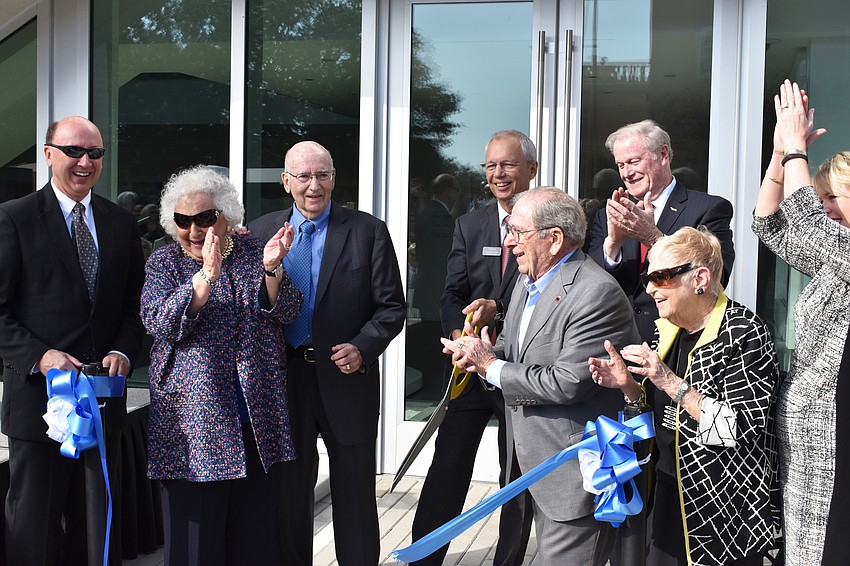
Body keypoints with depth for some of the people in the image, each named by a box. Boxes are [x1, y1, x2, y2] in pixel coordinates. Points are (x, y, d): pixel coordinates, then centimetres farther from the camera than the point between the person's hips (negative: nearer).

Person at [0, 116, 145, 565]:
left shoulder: (122, 223, 10)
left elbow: (134, 305, 11)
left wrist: (123, 351, -7)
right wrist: (40, 356, -19)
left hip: (104, 395, 4)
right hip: (37, 395, -4)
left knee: (100, 526, 14)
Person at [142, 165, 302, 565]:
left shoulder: (252, 253, 7)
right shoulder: (164, 262, 3)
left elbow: (286, 312, -2)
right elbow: (158, 323, -13)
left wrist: (271, 269, -21)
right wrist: (206, 275, -24)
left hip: (258, 421, 2)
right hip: (193, 420, -2)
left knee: (257, 527, 8)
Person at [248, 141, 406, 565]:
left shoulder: (368, 232, -1)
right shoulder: (260, 232, 6)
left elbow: (391, 306, -3)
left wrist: (362, 347, -16)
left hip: (347, 378, -2)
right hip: (283, 378, 2)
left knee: (354, 494, 8)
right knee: (288, 492, 15)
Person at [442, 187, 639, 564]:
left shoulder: (597, 292, -22)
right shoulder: (528, 281, 9)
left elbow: (568, 383, -26)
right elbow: (511, 345, 15)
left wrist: (491, 366, -16)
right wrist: (482, 353, -9)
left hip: (575, 473, -9)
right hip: (536, 461, 9)